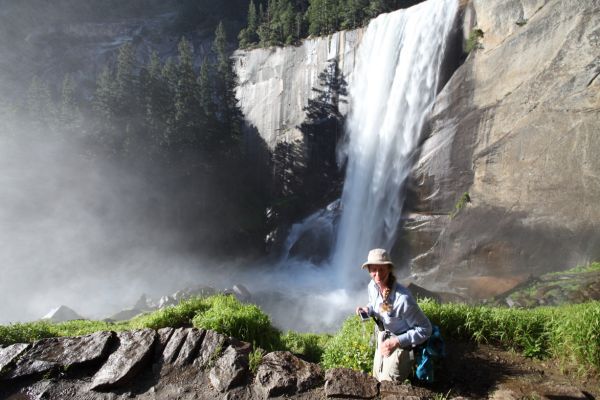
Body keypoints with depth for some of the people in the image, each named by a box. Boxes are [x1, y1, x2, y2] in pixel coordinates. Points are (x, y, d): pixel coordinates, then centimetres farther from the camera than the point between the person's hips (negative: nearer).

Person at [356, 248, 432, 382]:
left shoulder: (403, 298, -34)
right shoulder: (372, 286, -15)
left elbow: (425, 329, -24)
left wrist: (397, 341, -31)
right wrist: (368, 309, -14)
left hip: (401, 342, -6)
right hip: (382, 337, 6)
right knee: (377, 379, 23)